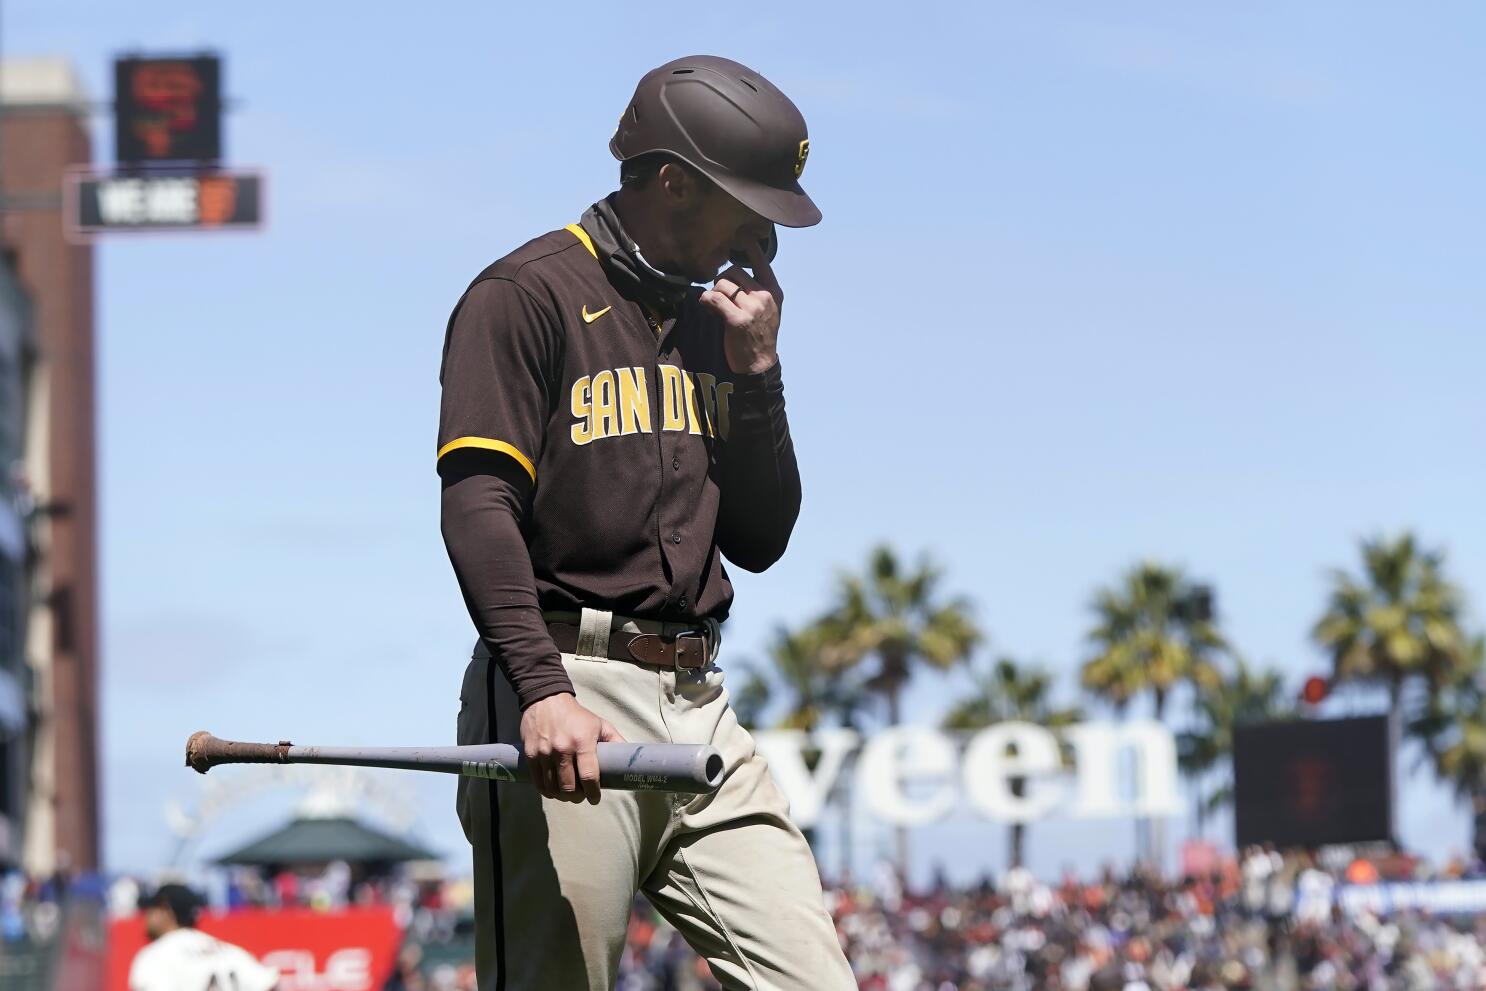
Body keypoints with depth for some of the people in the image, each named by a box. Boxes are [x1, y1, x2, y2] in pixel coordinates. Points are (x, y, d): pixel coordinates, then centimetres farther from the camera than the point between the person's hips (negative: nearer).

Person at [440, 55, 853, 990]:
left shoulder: (711, 324, 20)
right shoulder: (528, 297, -3)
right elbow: (478, 506, -14)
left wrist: (755, 373, 7)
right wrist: (543, 691, -26)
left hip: (699, 707, 7)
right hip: (566, 685, -7)